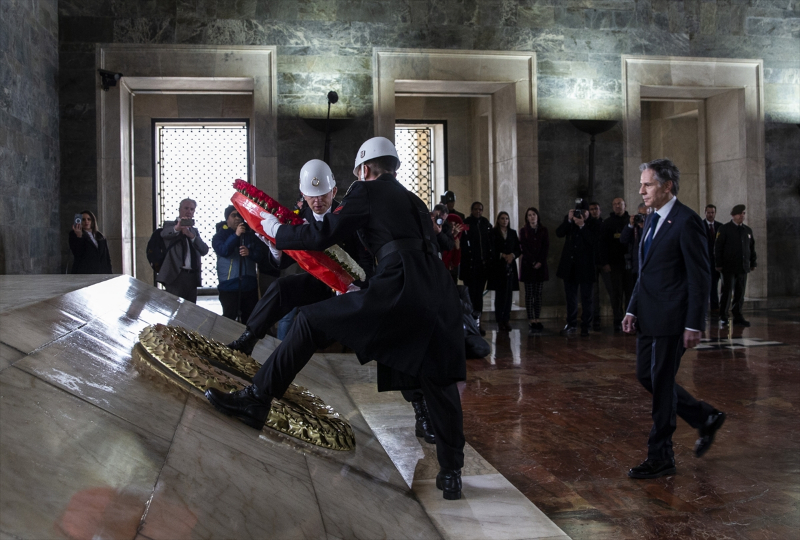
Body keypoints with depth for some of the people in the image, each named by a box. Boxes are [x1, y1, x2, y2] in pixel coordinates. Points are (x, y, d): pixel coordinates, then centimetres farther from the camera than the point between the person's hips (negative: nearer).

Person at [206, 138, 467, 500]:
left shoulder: (367, 191, 8)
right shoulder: (413, 201, 28)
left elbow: (322, 236, 4)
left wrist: (276, 230, 20)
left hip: (399, 288, -7)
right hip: (440, 293, 7)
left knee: (310, 319, 2)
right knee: (438, 383, 17)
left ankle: (256, 401, 2)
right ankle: (451, 474, 21)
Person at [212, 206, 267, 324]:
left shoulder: (250, 235, 11)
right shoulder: (220, 236, 5)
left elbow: (261, 256, 5)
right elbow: (223, 251, -16)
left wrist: (250, 253, -15)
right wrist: (236, 235, -18)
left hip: (250, 286, 3)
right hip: (229, 287, -3)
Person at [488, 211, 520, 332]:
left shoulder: (513, 233, 14)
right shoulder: (493, 233, 2)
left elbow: (518, 249, 11)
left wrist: (512, 255, -9)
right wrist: (502, 255, -14)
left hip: (510, 267, 3)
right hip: (498, 267, -3)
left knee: (509, 294, 1)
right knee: (500, 294, -2)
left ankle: (506, 320, 7)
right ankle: (499, 320, 3)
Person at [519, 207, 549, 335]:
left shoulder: (543, 230, 9)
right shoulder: (523, 231, 4)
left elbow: (546, 247, 3)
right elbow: (523, 248, -3)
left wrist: (540, 262, -9)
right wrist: (533, 262, -11)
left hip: (540, 265, 2)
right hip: (528, 265, -2)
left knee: (538, 294, 3)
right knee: (529, 294, -3)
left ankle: (537, 319, 5)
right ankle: (531, 321, -4)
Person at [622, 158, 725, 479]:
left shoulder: (686, 221, -13)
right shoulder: (651, 221, 14)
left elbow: (700, 277, -15)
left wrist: (694, 325, -18)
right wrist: (632, 310, 12)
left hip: (671, 319, -9)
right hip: (648, 318, 9)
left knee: (662, 384, -1)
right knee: (646, 376, 14)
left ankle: (660, 458, 12)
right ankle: (706, 418, 31)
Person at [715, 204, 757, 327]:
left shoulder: (748, 230, 14)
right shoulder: (724, 229, -2)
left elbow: (752, 247, 18)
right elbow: (718, 247, -5)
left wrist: (753, 263, 12)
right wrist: (718, 264, -9)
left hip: (743, 267, 5)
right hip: (729, 267, -5)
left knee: (740, 293, 5)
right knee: (727, 292, -2)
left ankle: (738, 317, 10)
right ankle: (723, 317, 6)